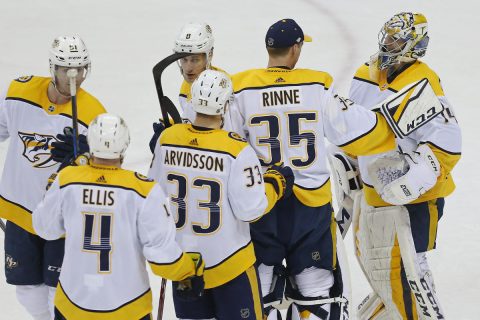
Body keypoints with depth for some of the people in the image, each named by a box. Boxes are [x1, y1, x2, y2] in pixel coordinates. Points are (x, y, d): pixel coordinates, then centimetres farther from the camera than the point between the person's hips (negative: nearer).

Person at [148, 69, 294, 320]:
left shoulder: (167, 139, -9)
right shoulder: (236, 150, -23)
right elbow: (250, 209, -19)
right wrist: (275, 184, -1)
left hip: (180, 259, 5)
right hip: (227, 262, -5)